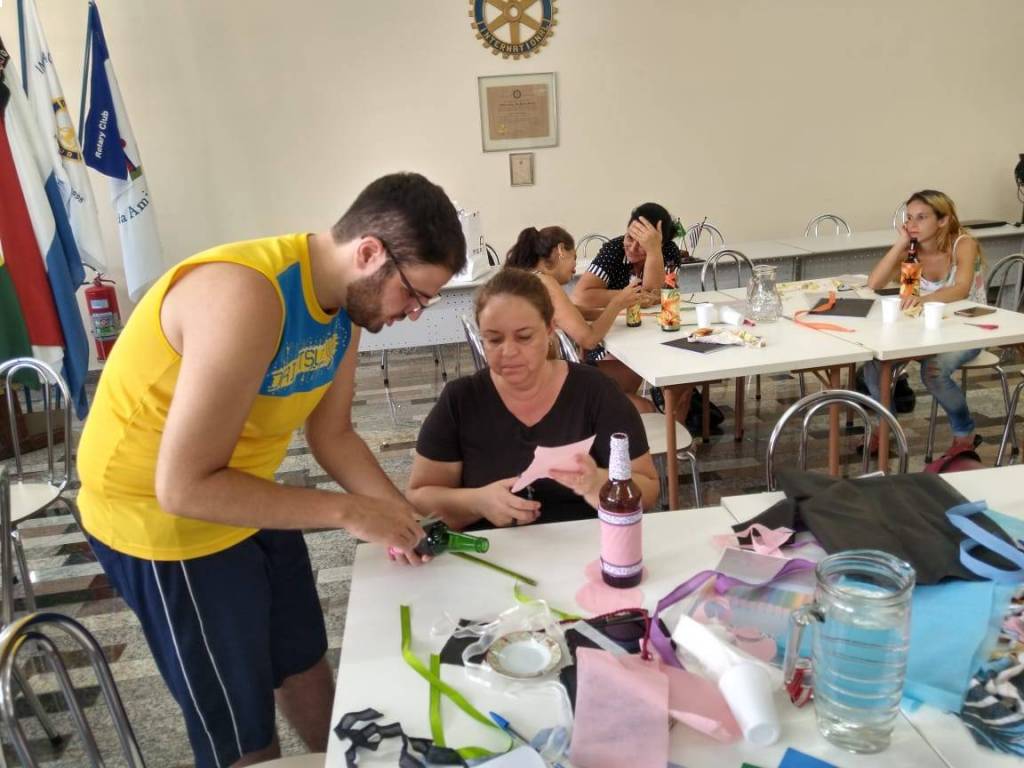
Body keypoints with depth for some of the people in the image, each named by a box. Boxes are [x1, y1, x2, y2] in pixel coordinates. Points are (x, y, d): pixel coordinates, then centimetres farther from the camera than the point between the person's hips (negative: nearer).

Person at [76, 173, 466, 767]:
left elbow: (332, 434, 2)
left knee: (305, 662, 24)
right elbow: (184, 487, -33)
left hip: (245, 500, 8)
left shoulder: (348, 303, -7)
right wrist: (345, 511, -28)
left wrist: (400, 512, -12)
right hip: (161, 517, -7)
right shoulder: (245, 299, -35)